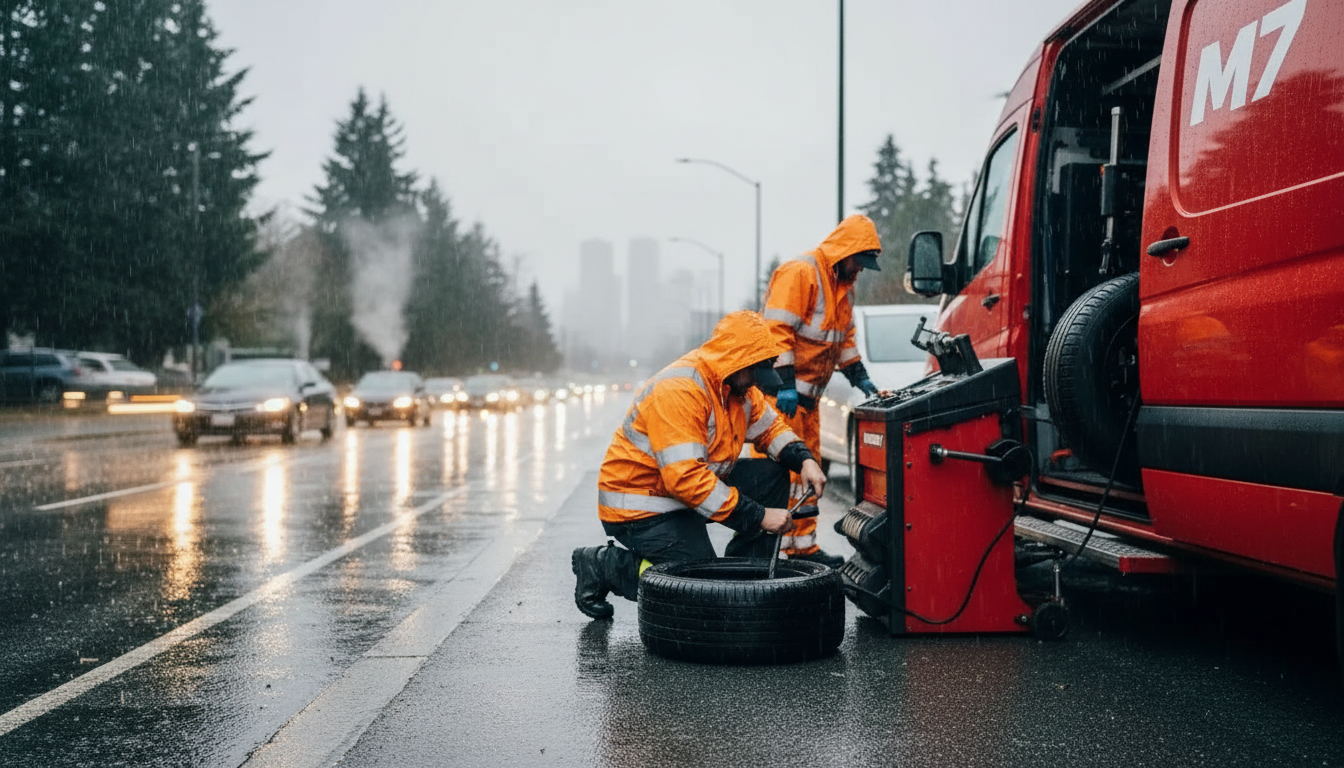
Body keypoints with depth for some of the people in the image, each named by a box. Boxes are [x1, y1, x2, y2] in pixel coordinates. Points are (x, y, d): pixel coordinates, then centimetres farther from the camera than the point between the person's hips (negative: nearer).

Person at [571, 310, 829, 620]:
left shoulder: (737, 384, 1)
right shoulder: (679, 390, -28)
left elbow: (770, 427, 15)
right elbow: (685, 477, -34)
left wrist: (804, 459, -7)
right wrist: (757, 516, -33)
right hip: (639, 507, -9)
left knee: (772, 475, -1)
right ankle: (604, 565, -1)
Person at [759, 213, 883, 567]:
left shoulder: (843, 285, 17)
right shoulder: (800, 273, -14)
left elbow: (844, 339, 24)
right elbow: (777, 329, -21)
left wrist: (860, 378, 12)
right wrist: (785, 384, -25)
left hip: (807, 394, 10)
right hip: (779, 391, -10)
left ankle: (803, 545, 16)